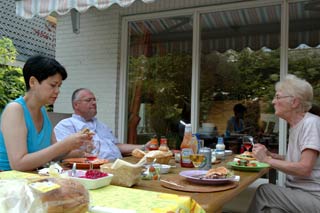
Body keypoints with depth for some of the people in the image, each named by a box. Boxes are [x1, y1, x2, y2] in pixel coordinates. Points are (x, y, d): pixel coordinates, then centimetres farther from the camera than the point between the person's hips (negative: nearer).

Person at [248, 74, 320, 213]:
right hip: (298, 193, 7)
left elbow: (304, 168, -22)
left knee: (264, 190, -18)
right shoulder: (295, 126, 10)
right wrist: (270, 155, 0)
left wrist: (267, 160, -15)